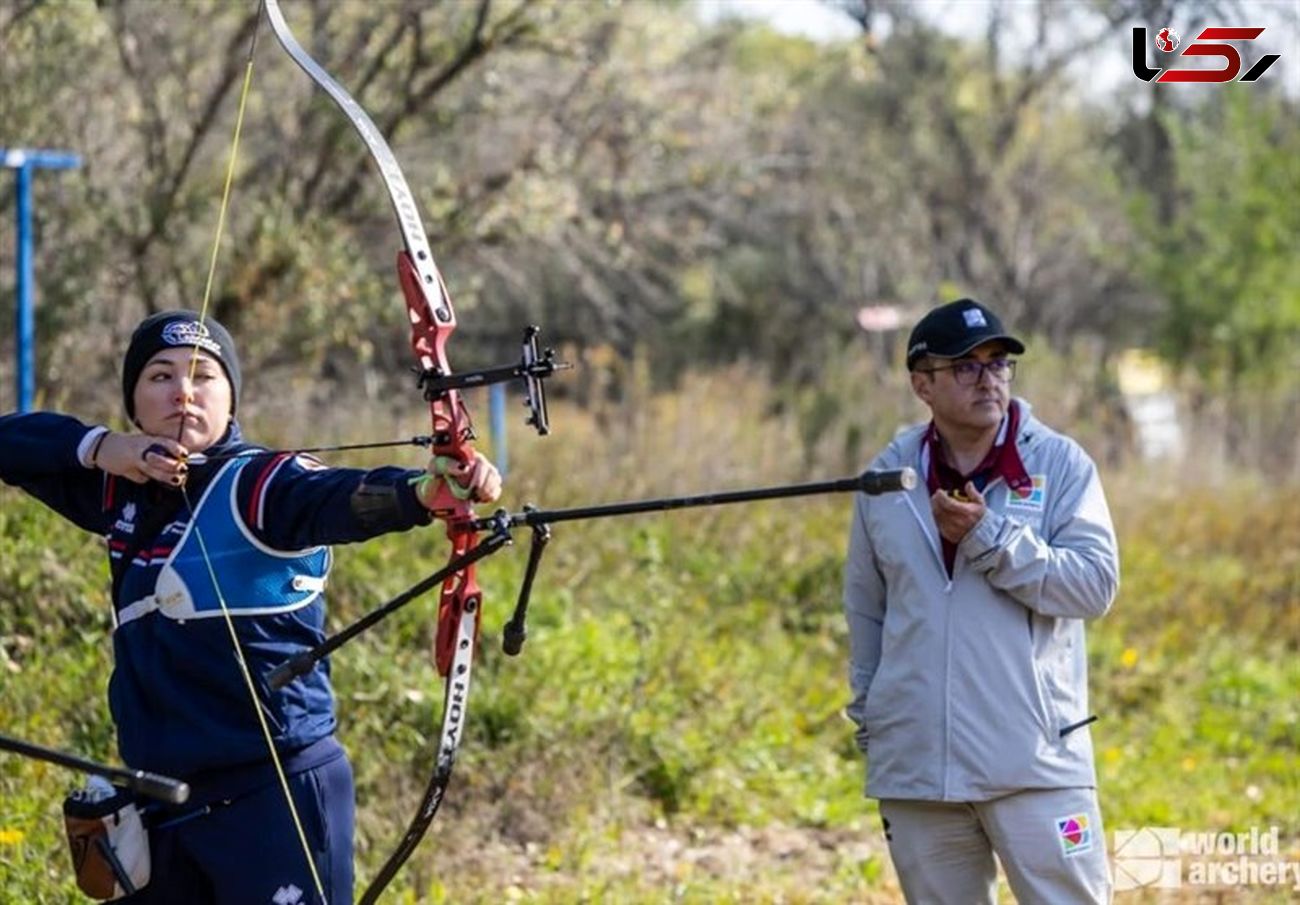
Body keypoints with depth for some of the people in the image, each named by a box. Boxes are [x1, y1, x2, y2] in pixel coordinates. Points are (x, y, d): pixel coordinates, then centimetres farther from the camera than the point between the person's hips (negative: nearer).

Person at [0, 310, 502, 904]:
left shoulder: (263, 486, -10)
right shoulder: (121, 491, 11)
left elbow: (344, 499, -30)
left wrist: (421, 490, -52)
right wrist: (98, 447, -5)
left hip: (274, 795, -7)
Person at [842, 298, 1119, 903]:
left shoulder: (1059, 463, -1)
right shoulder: (888, 478, 6)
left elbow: (1095, 585, -11)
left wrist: (989, 538, -17)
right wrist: (868, 716, 12)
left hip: (1034, 761, -3)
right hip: (914, 763, 3)